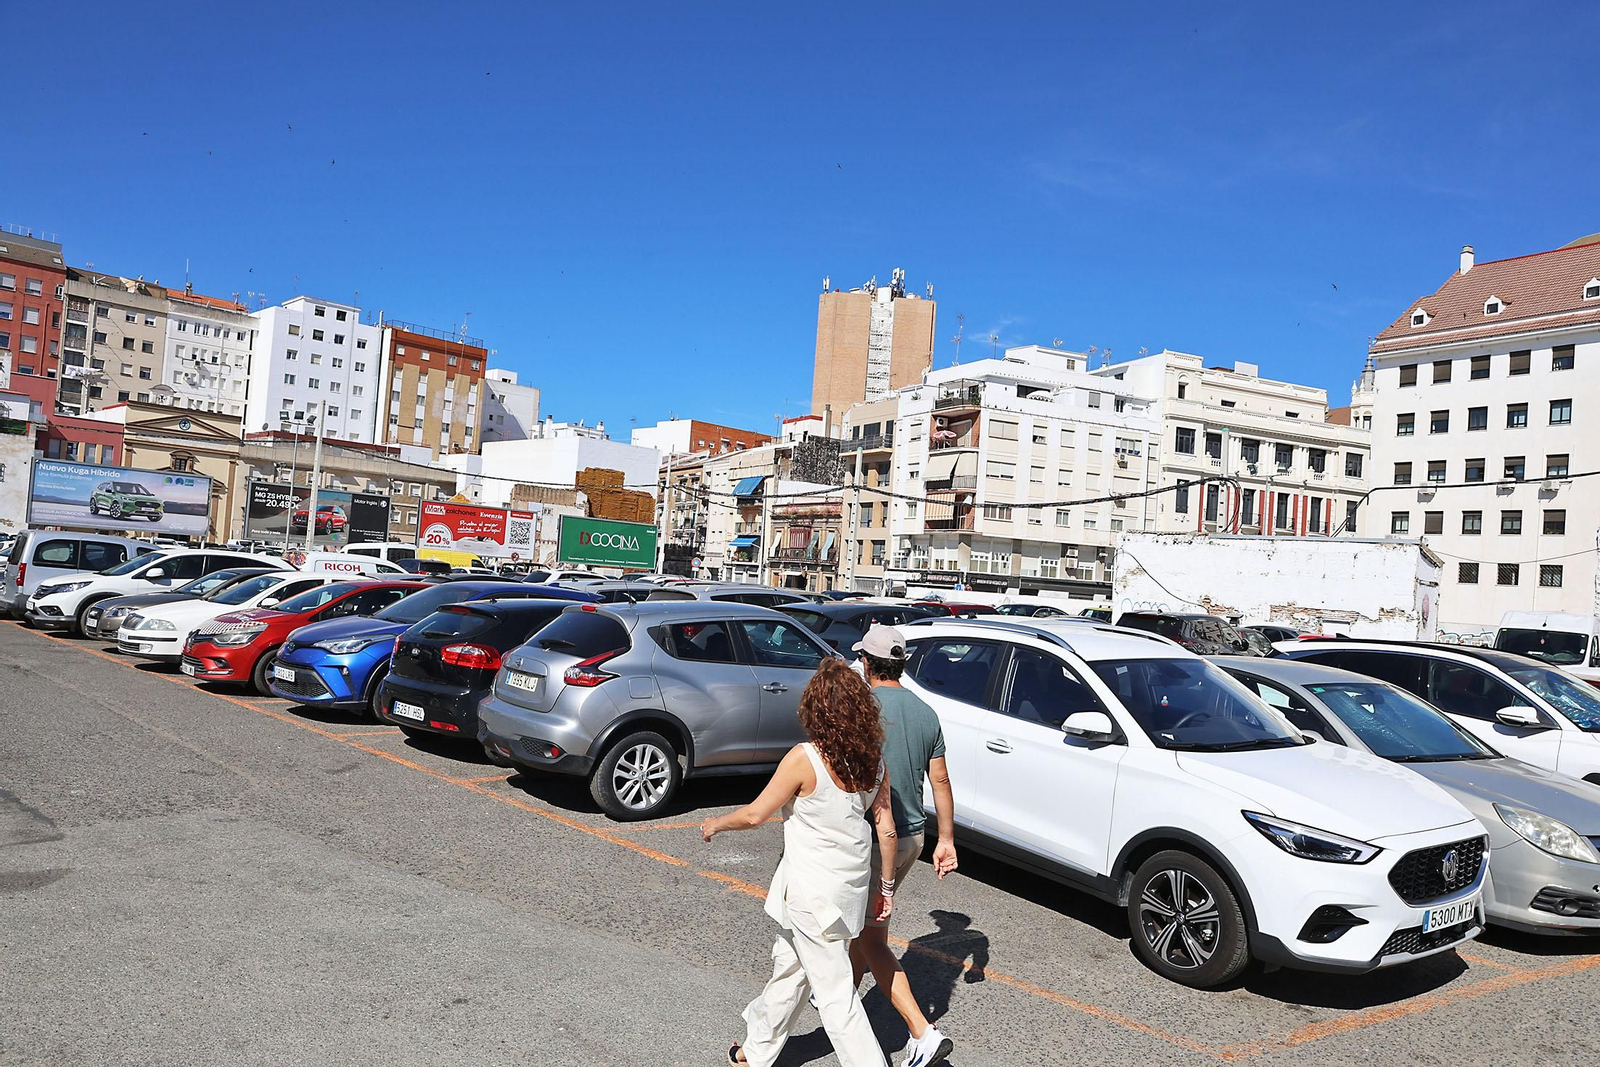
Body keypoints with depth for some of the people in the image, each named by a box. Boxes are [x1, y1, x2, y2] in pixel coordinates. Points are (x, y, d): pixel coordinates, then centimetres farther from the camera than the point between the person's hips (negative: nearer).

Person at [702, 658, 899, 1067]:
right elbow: (885, 827, 2)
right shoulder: (874, 760, -3)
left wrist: (715, 824, 6)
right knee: (789, 967, 24)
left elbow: (754, 814, -13)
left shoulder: (805, 759, -21)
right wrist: (886, 885, 13)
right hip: (852, 886, 8)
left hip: (812, 892, -7)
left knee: (834, 990, 4)